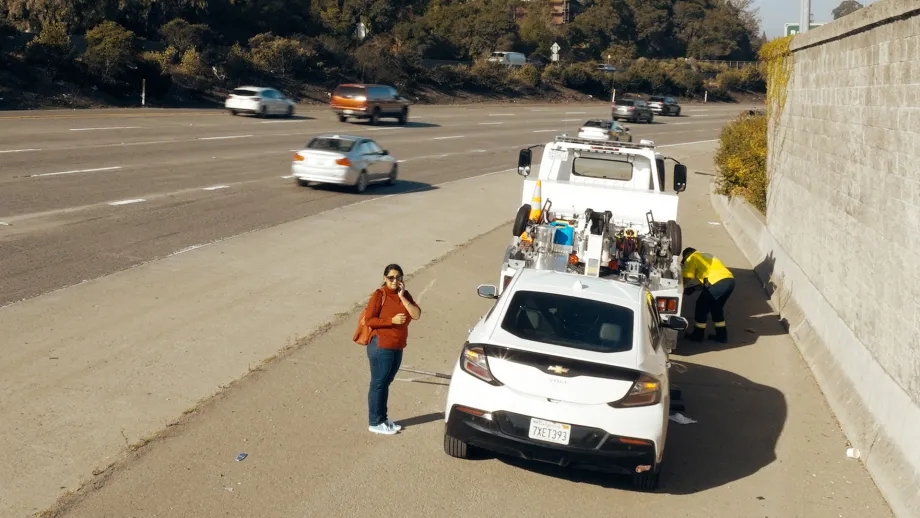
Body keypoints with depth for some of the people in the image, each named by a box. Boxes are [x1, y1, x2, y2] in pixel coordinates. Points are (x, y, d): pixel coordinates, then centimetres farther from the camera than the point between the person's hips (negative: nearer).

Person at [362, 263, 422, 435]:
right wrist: (392, 320, -23)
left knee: (386, 383, 15)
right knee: (378, 384, 0)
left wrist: (402, 297, -13)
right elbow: (369, 320, -16)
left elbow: (416, 315, -6)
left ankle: (383, 418, 25)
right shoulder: (379, 295, -12)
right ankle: (374, 422, 7)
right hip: (381, 346, -7)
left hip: (397, 347, 7)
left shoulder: (405, 294, 6)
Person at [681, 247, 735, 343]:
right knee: (716, 307, 25)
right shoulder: (707, 256, 35)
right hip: (730, 280, 8)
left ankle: (698, 335, 19)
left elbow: (686, 279, 1)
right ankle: (722, 335, 27)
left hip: (718, 283, -8)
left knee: (702, 306, 10)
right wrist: (693, 288, 32)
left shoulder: (692, 258, 10)